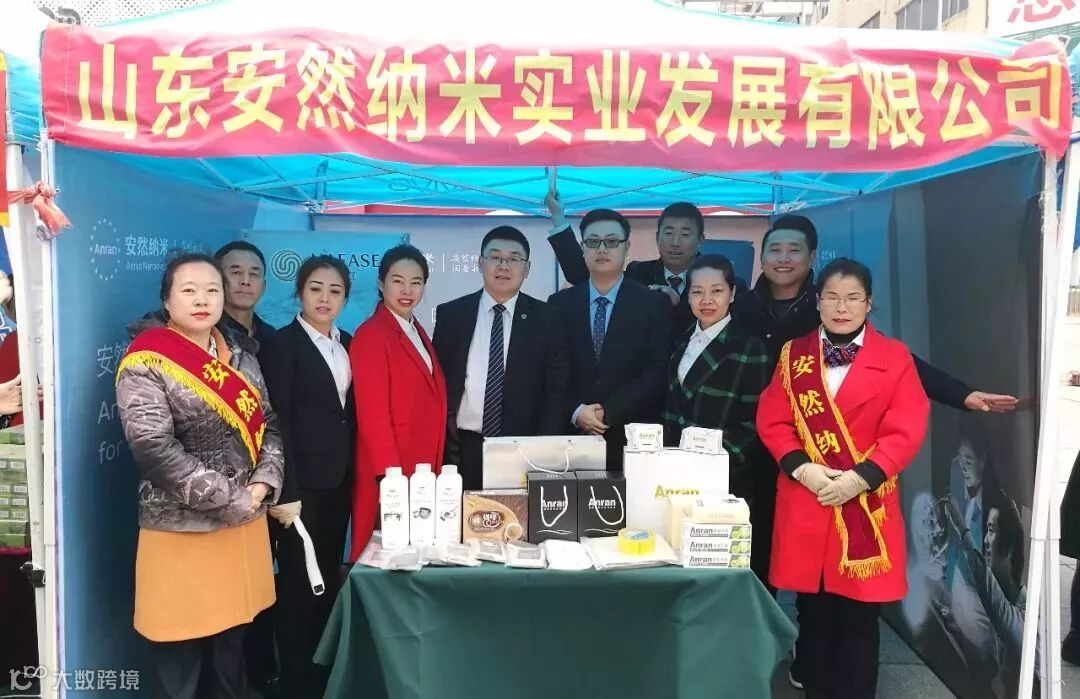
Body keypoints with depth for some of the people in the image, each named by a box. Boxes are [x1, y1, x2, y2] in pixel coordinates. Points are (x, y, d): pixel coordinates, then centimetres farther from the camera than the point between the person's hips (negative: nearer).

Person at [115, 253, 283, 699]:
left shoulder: (240, 360, 9)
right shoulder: (146, 363, -9)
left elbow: (269, 426, 10)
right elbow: (154, 448, -19)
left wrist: (263, 484, -8)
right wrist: (231, 499, -17)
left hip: (245, 523, 5)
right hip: (181, 529, -5)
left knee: (232, 645, 17)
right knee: (182, 655, 8)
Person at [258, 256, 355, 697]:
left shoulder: (347, 345, 11)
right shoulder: (281, 344, -8)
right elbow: (277, 422, -13)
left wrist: (353, 476, 7)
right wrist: (285, 492, -17)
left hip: (338, 483, 6)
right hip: (302, 485, -6)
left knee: (329, 580, 14)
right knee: (298, 583, 3)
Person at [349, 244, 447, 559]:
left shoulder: (417, 331, 14)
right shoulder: (370, 334, -11)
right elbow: (372, 413, -16)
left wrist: (436, 467, 12)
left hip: (424, 469, 8)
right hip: (391, 473, -7)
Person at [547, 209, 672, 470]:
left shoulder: (654, 305, 0)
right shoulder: (559, 303, 6)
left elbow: (657, 372, -7)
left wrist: (608, 412, -13)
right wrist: (576, 411, -11)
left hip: (632, 439, -1)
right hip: (571, 438, 1)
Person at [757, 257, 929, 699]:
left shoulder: (894, 357, 2)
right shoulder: (793, 354, 8)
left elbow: (906, 431, -5)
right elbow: (772, 421, 2)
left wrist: (860, 478, -15)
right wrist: (801, 467, -13)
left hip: (866, 503, -1)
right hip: (804, 501, 2)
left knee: (859, 617, 7)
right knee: (811, 612, 10)